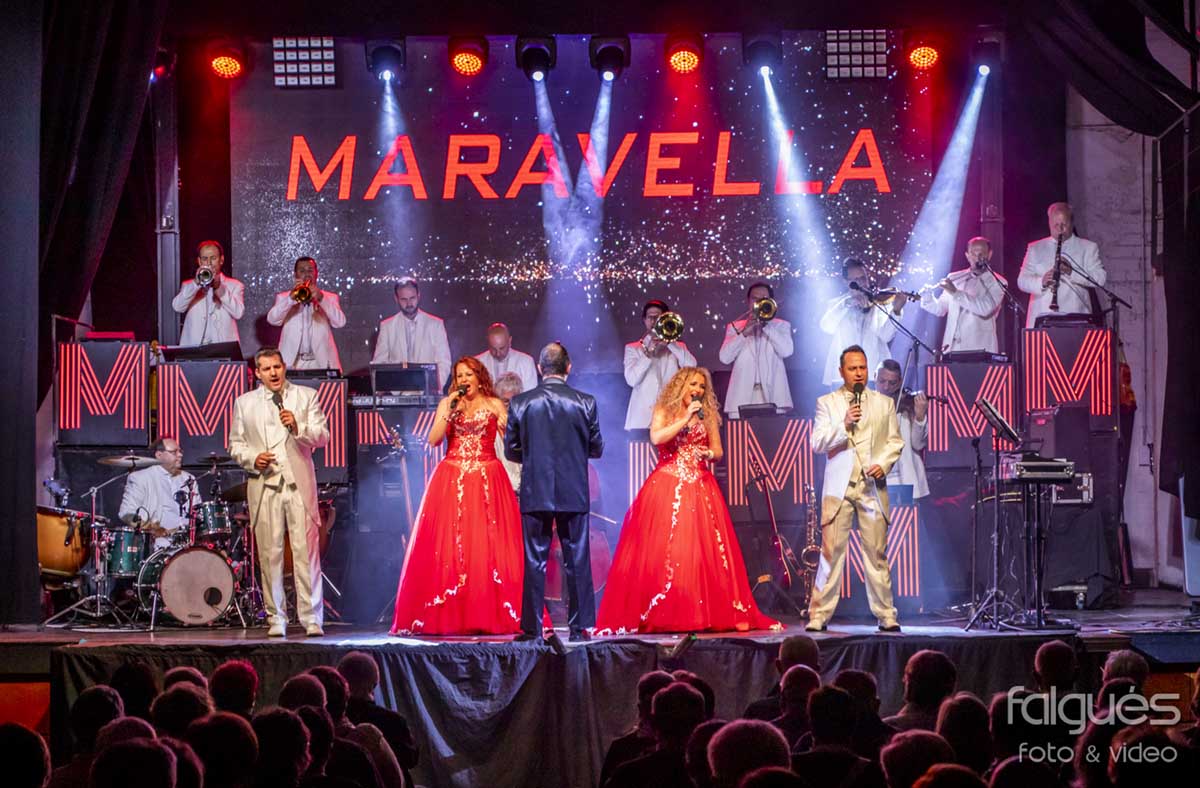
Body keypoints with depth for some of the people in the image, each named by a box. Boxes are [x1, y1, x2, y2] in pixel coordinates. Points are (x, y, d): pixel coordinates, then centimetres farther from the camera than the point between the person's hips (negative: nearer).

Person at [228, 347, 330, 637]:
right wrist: (253, 458, -6)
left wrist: (299, 428, -14)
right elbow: (236, 444, 14)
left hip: (299, 483, -1)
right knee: (270, 553, -1)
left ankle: (311, 618, -4)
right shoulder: (245, 403, 13)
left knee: (307, 550, -7)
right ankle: (276, 618, 7)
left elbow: (322, 437, 5)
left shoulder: (306, 396, 11)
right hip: (264, 484, 1)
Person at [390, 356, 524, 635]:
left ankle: (492, 615, -2)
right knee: (449, 547, -3)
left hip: (487, 481, -1)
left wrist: (505, 423, -17)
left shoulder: (494, 405, 8)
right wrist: (450, 411, -7)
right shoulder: (447, 403, 12)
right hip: (451, 481, 1)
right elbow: (433, 440, 0)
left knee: (488, 546, -5)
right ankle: (448, 616, 0)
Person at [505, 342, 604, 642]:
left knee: (534, 561, 5)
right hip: (574, 493, 0)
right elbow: (596, 448, 3)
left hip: (535, 493, 0)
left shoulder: (520, 403, -3)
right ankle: (579, 626, 8)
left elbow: (511, 450, 3)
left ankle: (532, 627, 5)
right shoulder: (585, 403, -3)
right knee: (577, 560, 6)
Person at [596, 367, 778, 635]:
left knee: (703, 551, -5)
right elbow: (656, 437, -11)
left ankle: (710, 613, -4)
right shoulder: (664, 410, 7)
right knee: (662, 550, -7)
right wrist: (686, 419, -11)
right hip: (666, 488, -2)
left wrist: (708, 454, -8)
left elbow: (718, 451, 14)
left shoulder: (707, 415, 15)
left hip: (699, 489, 3)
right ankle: (659, 615, -5)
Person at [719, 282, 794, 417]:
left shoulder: (781, 326, 16)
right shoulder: (735, 327, 18)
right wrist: (744, 332, -6)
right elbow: (724, 358, 3)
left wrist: (766, 325, -5)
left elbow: (786, 351, -2)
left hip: (772, 395, -1)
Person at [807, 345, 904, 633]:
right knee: (831, 551, -6)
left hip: (872, 486, 1)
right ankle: (819, 615, -3)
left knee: (877, 553, 0)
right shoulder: (827, 403, 9)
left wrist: (883, 464, -7)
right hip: (839, 486, -1)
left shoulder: (884, 403, 14)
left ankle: (886, 616, 6)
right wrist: (844, 424, -15)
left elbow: (895, 441, 11)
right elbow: (817, 443, -1)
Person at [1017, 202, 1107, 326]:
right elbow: (1022, 281, 10)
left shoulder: (1088, 247, 12)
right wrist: (1041, 282, -13)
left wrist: (1071, 272, -16)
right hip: (1041, 319, 1)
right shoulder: (1035, 248, 17)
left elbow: (1101, 278, 0)